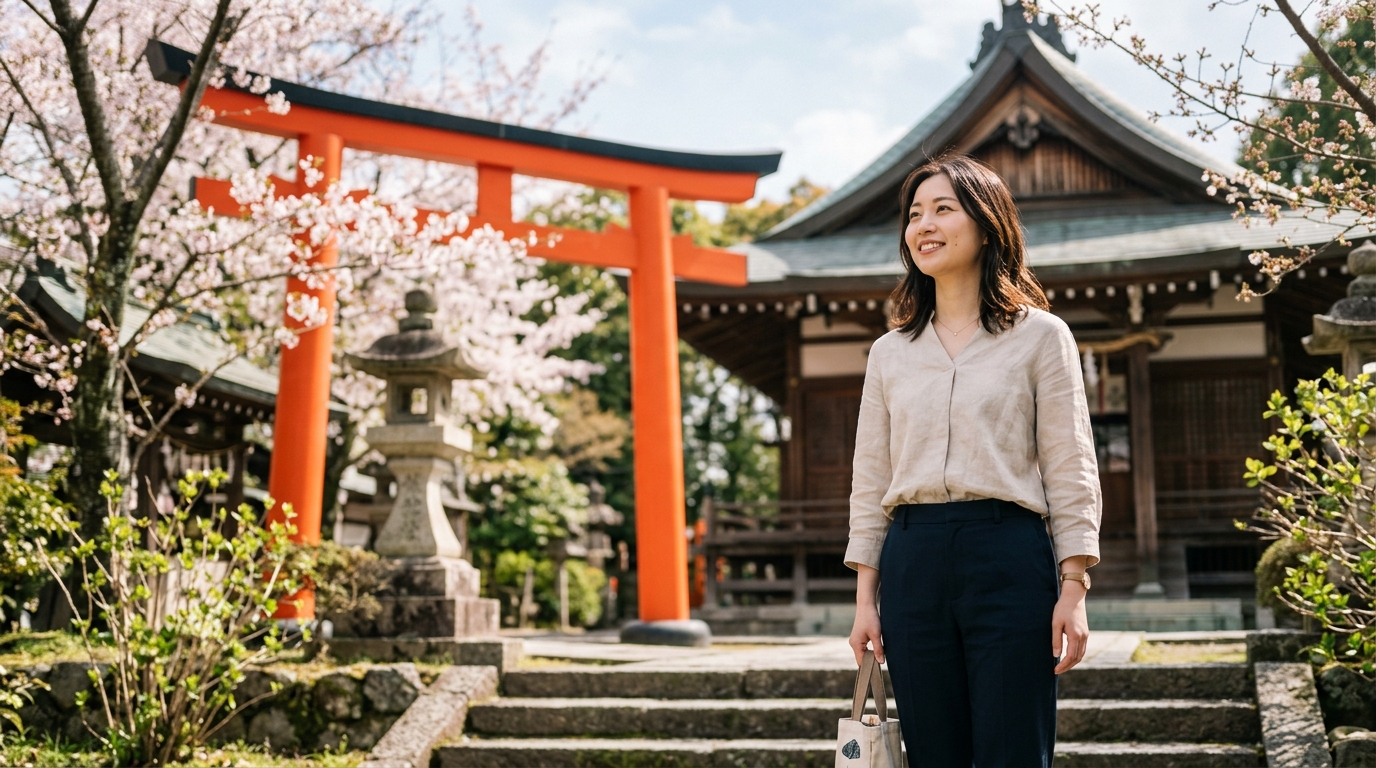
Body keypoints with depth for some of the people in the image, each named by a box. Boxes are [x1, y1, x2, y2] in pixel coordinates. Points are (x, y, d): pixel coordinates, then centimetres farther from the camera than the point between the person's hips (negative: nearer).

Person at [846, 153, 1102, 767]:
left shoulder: (1039, 336, 4)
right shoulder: (889, 352, 13)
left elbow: (1071, 471, 0)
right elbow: (870, 482, 13)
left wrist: (1073, 592, -8)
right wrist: (865, 598, 7)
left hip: (1009, 558, -3)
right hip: (912, 564, 3)